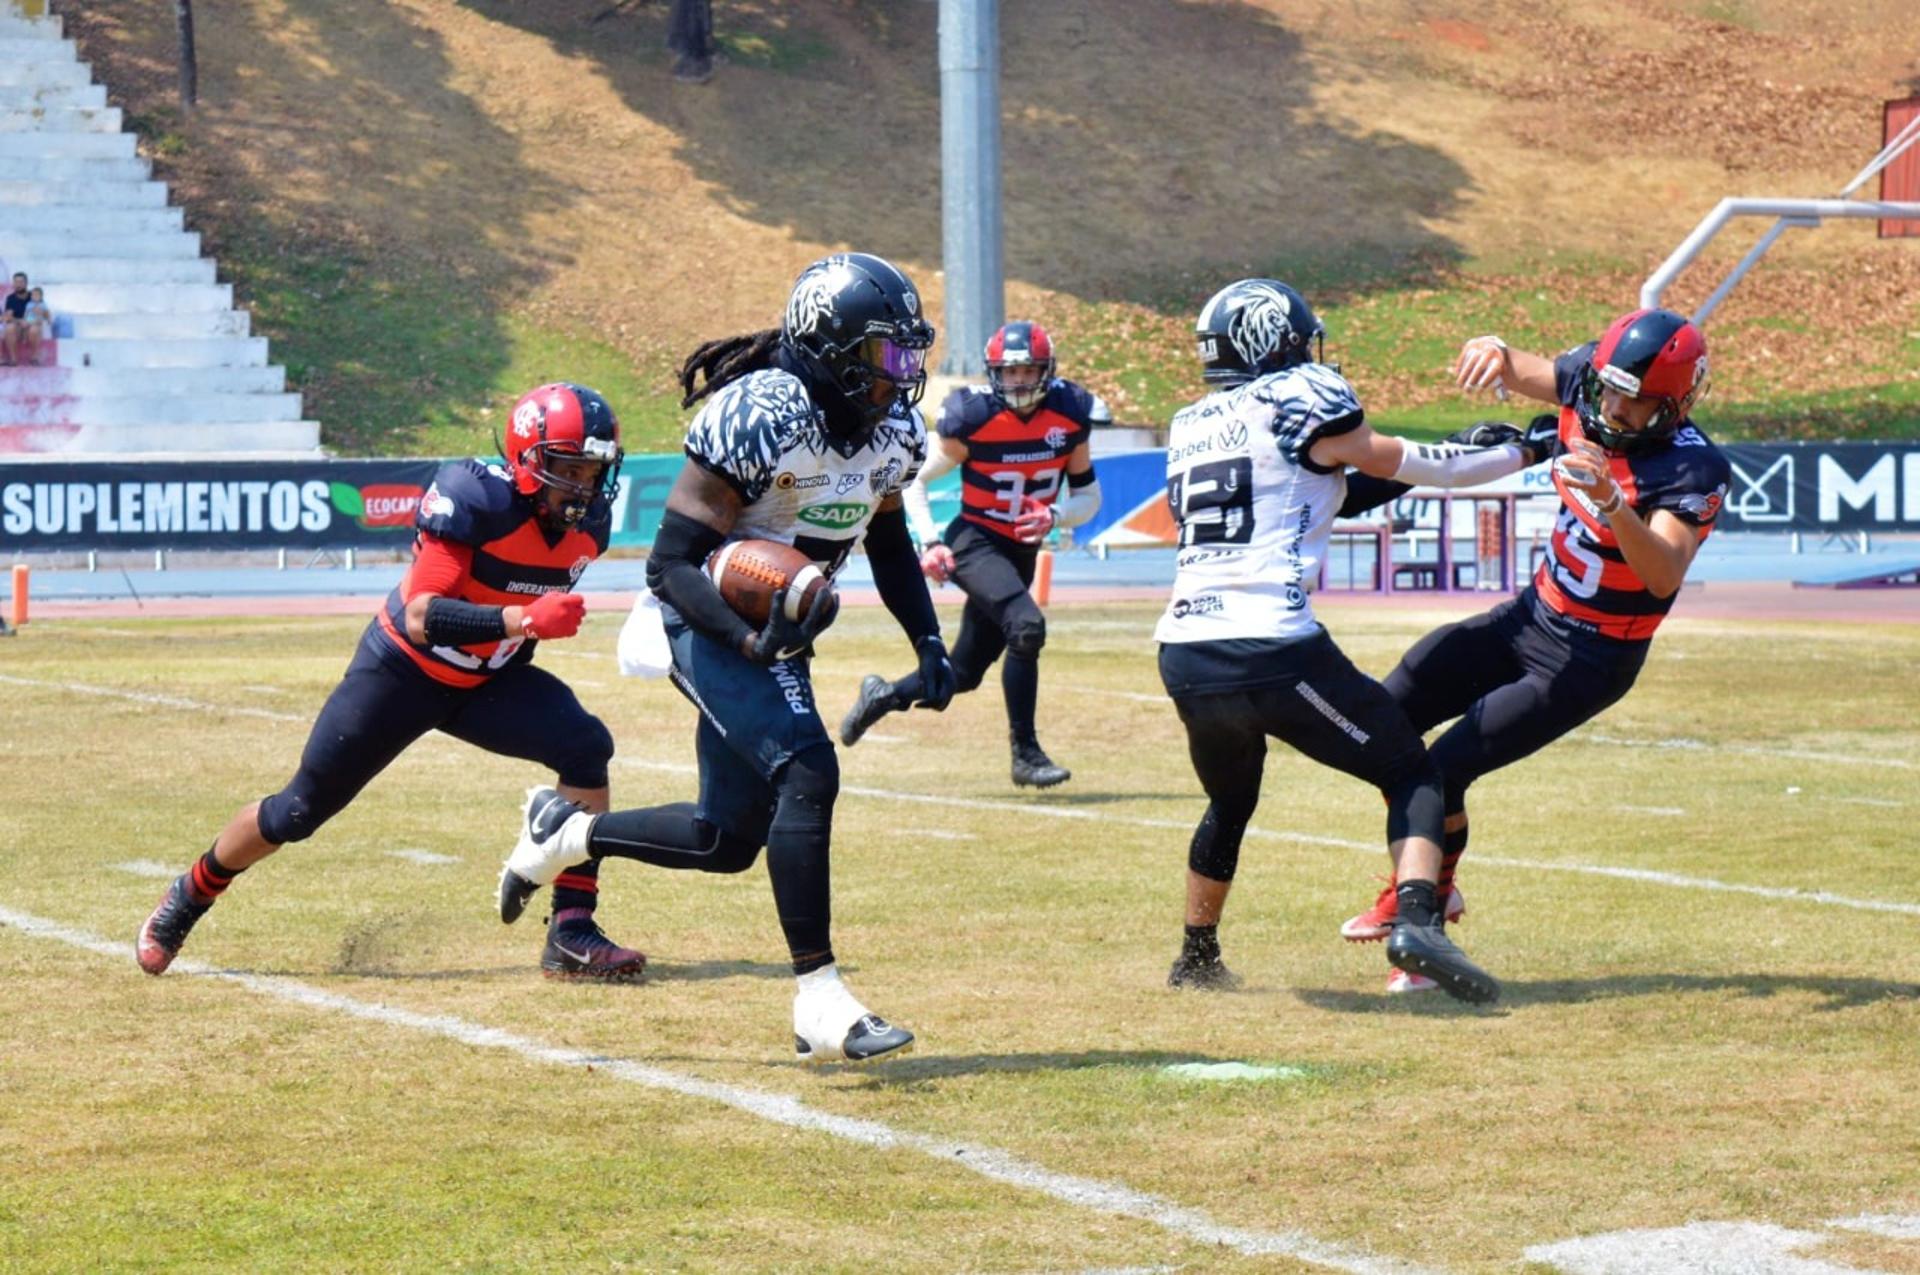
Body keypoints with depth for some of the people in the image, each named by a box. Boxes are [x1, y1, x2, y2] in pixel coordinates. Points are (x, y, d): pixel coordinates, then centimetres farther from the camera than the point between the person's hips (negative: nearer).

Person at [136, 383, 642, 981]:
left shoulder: (589, 522, -9)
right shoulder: (474, 497, -30)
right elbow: (422, 617, -36)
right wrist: (524, 621, -45)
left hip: (486, 681, 5)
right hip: (403, 670, -5)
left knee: (587, 748, -20)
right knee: (299, 811, 5)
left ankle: (571, 932, -16)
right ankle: (189, 896, 33)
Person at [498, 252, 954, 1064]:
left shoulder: (895, 430, -1)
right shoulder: (758, 416, -25)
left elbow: (889, 544, 17)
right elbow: (673, 561, -23)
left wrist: (928, 642, 5)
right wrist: (751, 639, -37)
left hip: (777, 634, 8)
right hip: (708, 624, -8)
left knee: (729, 841, 11)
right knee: (806, 773, -27)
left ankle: (565, 833, 35)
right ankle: (820, 1004, -24)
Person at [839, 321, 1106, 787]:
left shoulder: (1071, 416, -4)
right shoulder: (974, 417, -15)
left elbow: (1088, 495, 4)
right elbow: (916, 481, -3)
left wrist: (1055, 516, -17)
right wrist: (930, 542, -16)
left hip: (1022, 553, 5)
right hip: (975, 543, -5)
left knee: (963, 674, 10)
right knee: (1026, 626, -30)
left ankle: (884, 696, 36)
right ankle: (1025, 753, -21)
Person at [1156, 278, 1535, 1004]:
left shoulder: (1188, 426, 19)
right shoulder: (1298, 397, 1)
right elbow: (1398, 464, 8)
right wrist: (1517, 452, 19)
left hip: (1185, 654, 6)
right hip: (1272, 650, -6)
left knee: (1230, 805, 31)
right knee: (1411, 774, 4)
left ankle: (1197, 958, 39)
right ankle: (1416, 919, -18)